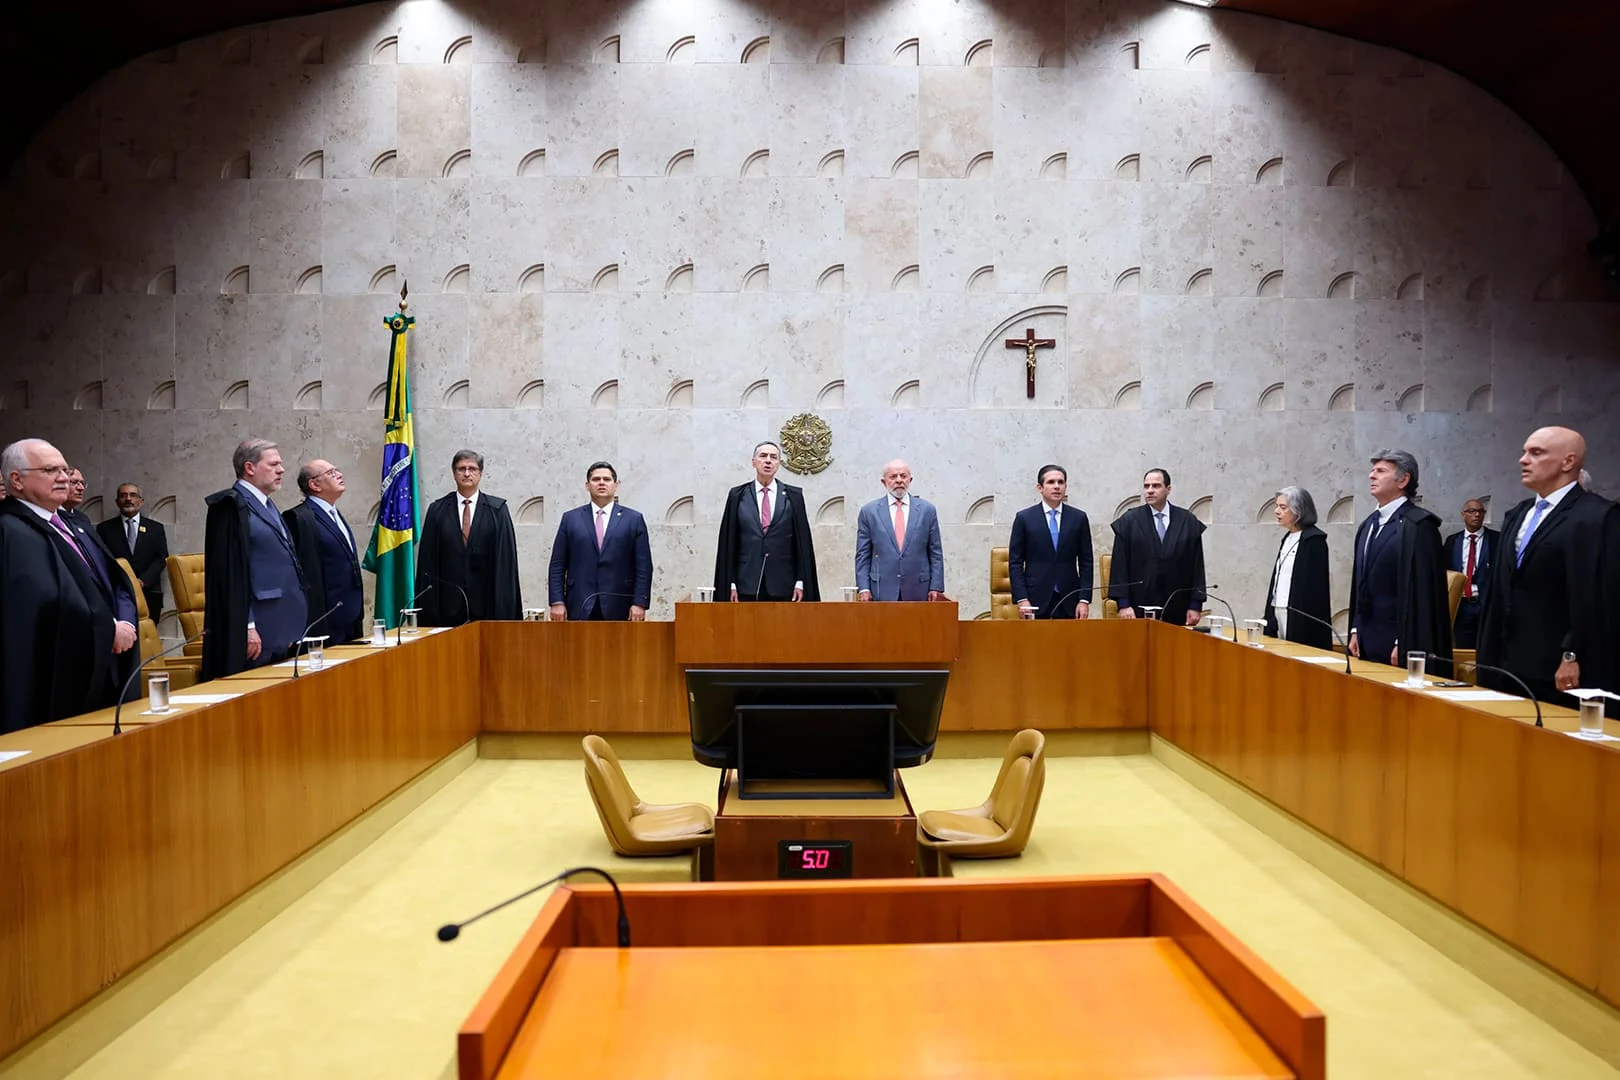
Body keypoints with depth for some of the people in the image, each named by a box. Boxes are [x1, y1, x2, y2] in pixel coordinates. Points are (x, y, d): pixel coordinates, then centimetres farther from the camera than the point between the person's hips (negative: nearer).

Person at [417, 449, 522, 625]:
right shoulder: (437, 510, 7)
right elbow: (427, 559, 6)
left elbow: (506, 558, 0)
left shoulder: (497, 509, 3)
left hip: (487, 602, -1)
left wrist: (505, 607, -5)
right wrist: (428, 604, 1)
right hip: (449, 603, 1)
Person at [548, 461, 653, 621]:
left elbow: (643, 567, 3)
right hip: (580, 608, 1)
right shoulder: (570, 518, 11)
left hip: (618, 609, -1)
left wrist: (640, 603, -5)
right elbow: (557, 566, 9)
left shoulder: (634, 519, 7)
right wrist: (557, 602, -1)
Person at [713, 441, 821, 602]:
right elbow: (728, 543, 5)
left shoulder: (794, 496, 6)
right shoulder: (737, 495, 7)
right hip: (747, 585, 0)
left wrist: (800, 582, -2)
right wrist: (730, 583, -1)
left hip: (783, 585, 0)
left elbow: (803, 542, 5)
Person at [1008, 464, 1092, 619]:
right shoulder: (1024, 518, 2)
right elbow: (1015, 562, 1)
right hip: (1035, 600, -1)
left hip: (1069, 600, 1)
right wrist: (1021, 599, -7)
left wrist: (1084, 600, -1)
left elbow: (1085, 562, 7)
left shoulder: (1079, 518, 7)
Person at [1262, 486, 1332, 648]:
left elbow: (1317, 586, -13)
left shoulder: (1314, 539, -8)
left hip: (1301, 617, -8)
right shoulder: (1287, 538, 16)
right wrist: (1270, 616, 14)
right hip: (1279, 613, 8)